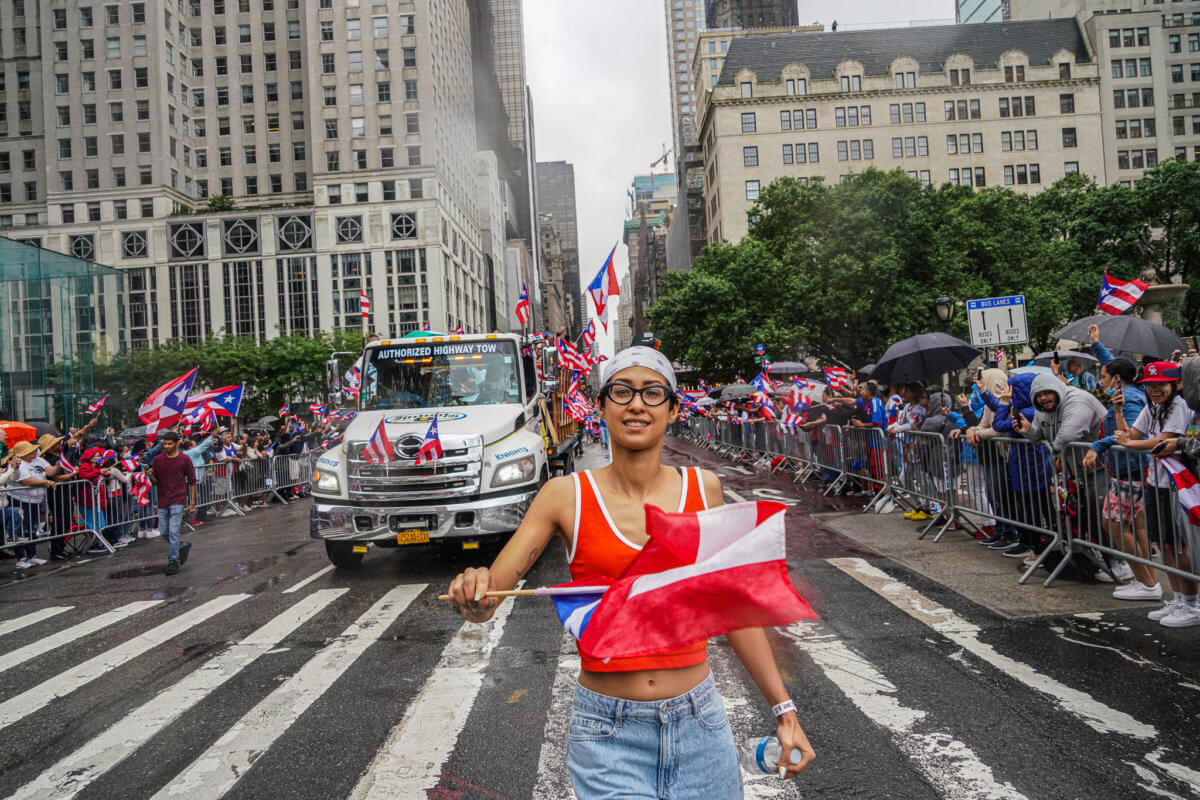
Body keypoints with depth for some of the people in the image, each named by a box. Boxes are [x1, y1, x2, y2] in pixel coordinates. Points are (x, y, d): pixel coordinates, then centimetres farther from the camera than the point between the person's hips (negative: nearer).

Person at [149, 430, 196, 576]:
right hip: (162, 501, 4)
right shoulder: (158, 459, 5)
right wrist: (150, 476, -15)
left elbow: (192, 481, 1)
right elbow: (155, 482, 9)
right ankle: (183, 545, 34)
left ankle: (173, 561, 0)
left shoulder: (184, 460, -4)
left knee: (173, 531, -9)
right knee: (164, 532, 8)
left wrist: (192, 503, -3)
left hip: (178, 500, -4)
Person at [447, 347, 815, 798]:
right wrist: (471, 596, -31)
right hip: (608, 737, -2)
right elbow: (485, 604, -9)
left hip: (699, 727, 2)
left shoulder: (703, 489, -1)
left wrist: (783, 709, 7)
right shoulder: (566, 497, -8)